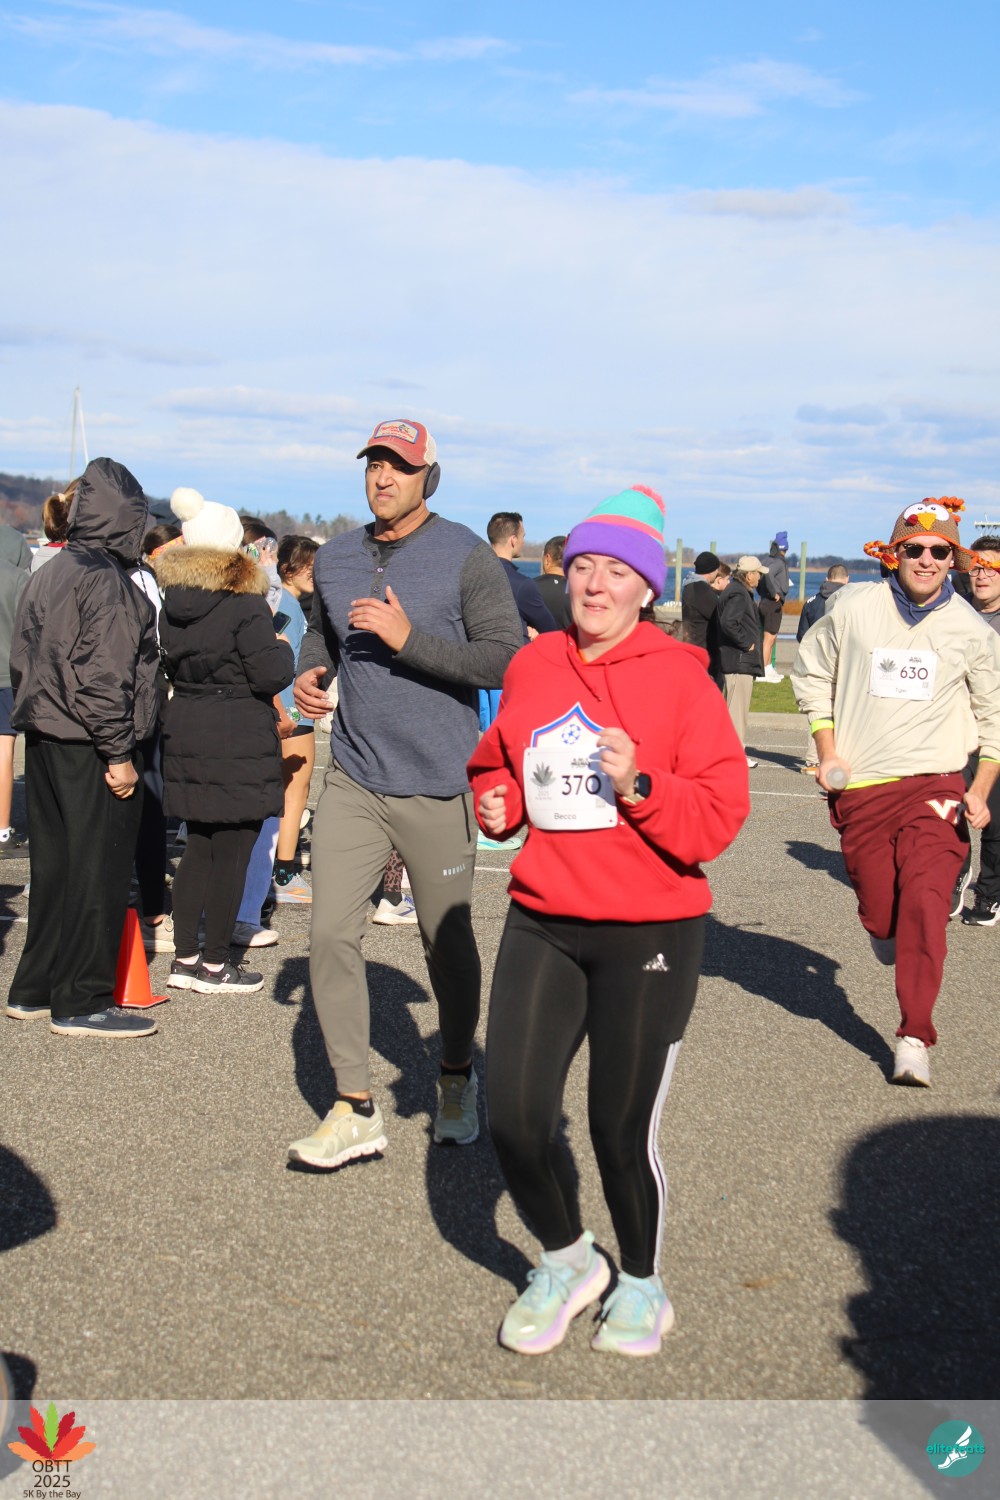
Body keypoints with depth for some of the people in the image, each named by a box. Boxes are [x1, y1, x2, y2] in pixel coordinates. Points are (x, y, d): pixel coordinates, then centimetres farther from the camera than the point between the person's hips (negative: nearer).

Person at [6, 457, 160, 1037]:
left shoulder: (47, 576, 14)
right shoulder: (106, 581, -15)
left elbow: (22, 660, 18)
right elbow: (104, 676, -21)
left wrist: (35, 719, 21)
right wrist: (119, 753, -19)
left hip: (44, 740, 10)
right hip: (89, 749, -9)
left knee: (53, 864, 16)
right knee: (98, 870, -2)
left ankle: (35, 988, 23)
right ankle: (83, 1002, 3)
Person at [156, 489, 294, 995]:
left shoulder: (173, 604, 8)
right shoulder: (246, 605, -15)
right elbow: (272, 675, -16)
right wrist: (283, 648, 3)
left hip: (185, 730, 8)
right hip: (238, 740, -8)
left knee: (199, 846, 16)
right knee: (232, 853, 1)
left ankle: (185, 957, 21)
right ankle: (214, 966, 8)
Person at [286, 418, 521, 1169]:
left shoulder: (468, 557, -8)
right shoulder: (335, 558, 9)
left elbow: (506, 658, -14)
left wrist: (409, 638, -22)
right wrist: (310, 672, 4)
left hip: (437, 785, -4)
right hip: (352, 778, 4)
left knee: (448, 940, 9)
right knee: (331, 935, -4)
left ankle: (457, 1080, 32)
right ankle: (356, 1109, 6)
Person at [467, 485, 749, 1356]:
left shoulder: (679, 676, -6)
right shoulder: (530, 668, 7)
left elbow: (721, 815, -9)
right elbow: (500, 761, 25)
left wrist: (639, 785, -24)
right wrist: (498, 802, 4)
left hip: (651, 934, -4)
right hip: (541, 924, 4)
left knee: (622, 1129, 2)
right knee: (514, 1119, -1)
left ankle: (642, 1284, 31)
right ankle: (567, 1262, 29)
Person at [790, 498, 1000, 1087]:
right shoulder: (854, 607, -1)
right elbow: (812, 674, 12)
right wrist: (828, 751, 4)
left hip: (934, 784, -1)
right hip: (860, 787, 1)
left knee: (925, 902, -16)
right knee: (879, 913, 3)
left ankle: (915, 1038, -10)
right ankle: (887, 933, 42)